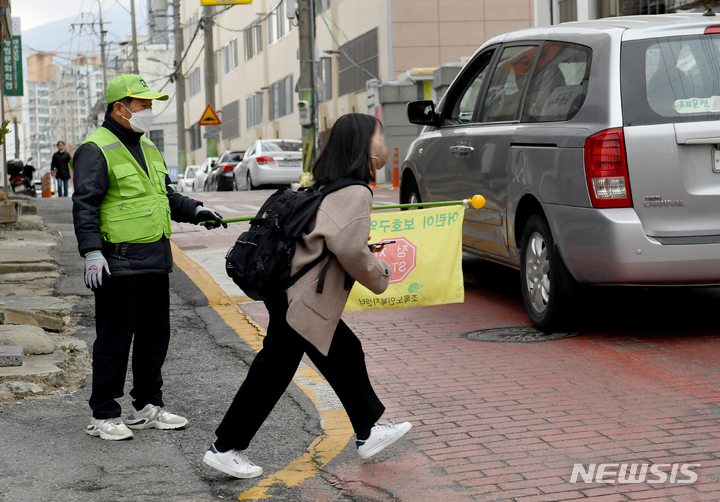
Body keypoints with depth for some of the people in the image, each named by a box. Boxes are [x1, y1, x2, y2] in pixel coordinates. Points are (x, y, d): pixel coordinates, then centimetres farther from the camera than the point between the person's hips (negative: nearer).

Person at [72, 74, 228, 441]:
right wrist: (91, 251, -26)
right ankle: (103, 416, 7)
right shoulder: (96, 150, -10)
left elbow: (165, 195, 27)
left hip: (155, 260, 9)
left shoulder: (147, 148, 18)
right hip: (119, 263, -9)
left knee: (155, 336, 14)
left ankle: (148, 407, 26)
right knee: (114, 340, -3)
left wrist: (195, 211, 13)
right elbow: (85, 204, -17)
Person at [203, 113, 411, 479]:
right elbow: (350, 248, -24)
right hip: (300, 299, -10)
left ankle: (368, 432, 27)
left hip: (297, 292, 10)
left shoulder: (331, 188, 15)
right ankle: (225, 449, 7)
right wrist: (379, 274, -7)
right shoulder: (356, 193, -15)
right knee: (272, 373, -2)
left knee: (346, 355, 17)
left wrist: (368, 255, 18)